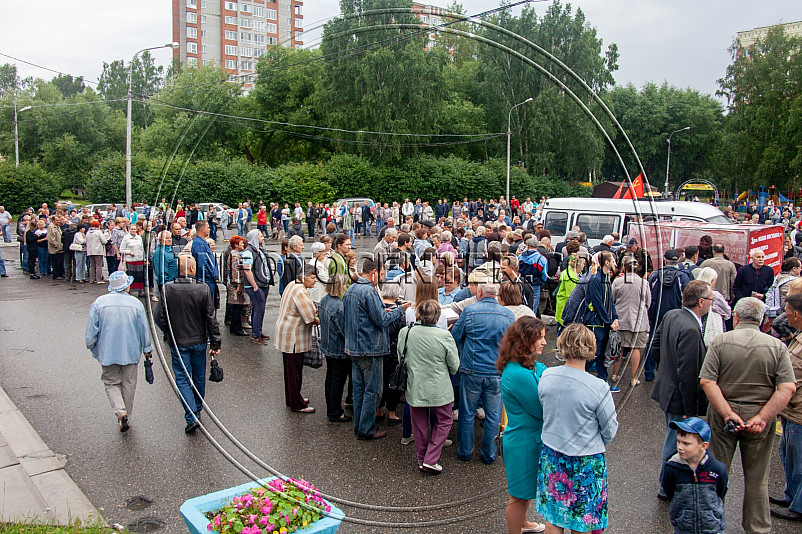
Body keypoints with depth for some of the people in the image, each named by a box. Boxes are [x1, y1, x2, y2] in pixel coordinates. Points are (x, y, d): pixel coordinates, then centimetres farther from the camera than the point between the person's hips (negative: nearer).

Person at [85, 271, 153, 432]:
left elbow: (91, 330, -5)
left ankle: (121, 412, -9)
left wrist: (91, 347, 12)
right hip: (131, 352, 0)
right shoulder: (135, 304, -7)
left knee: (111, 383, 12)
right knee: (128, 384, 14)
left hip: (108, 352, 0)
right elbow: (144, 330, -1)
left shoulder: (99, 303, -8)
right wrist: (147, 349, 11)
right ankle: (126, 416, 23)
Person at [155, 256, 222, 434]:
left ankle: (191, 417, -5)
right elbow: (211, 319, -9)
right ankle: (197, 411, 35)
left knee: (182, 379, 6)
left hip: (177, 342, -1)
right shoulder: (203, 289, -13)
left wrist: (168, 333, 11)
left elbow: (159, 317, -8)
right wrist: (215, 343, -1)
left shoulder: (167, 289, -13)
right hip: (199, 341, 1)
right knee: (199, 378, 19)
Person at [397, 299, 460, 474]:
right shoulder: (444, 335, -17)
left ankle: (422, 459, 29)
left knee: (420, 424, 17)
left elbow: (400, 357, 7)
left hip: (415, 388, 3)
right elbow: (454, 366, -6)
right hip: (439, 389, -3)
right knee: (444, 421, 15)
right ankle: (430, 460, 9)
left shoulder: (405, 332, -9)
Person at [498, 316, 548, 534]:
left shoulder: (535, 366, 2)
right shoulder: (519, 375, -30)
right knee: (520, 494, 11)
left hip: (531, 437, 10)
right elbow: (541, 410, -23)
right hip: (524, 442, -10)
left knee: (527, 489, 30)